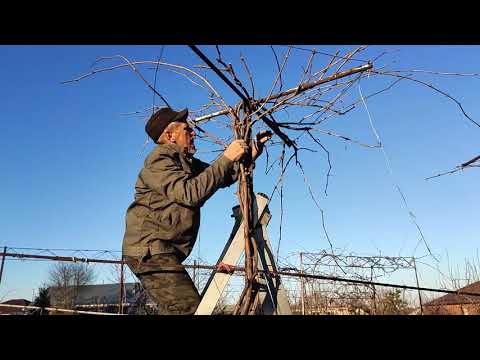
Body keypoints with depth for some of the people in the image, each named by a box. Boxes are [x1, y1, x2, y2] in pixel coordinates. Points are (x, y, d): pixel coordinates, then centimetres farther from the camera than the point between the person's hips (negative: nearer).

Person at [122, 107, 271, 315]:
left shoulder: (186, 162, 18)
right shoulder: (159, 160, -10)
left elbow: (223, 178, 20)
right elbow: (190, 193, -26)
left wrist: (251, 154, 8)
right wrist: (226, 158, -22)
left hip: (163, 251, 10)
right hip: (150, 249, -10)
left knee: (174, 309, 14)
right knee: (189, 308, -18)